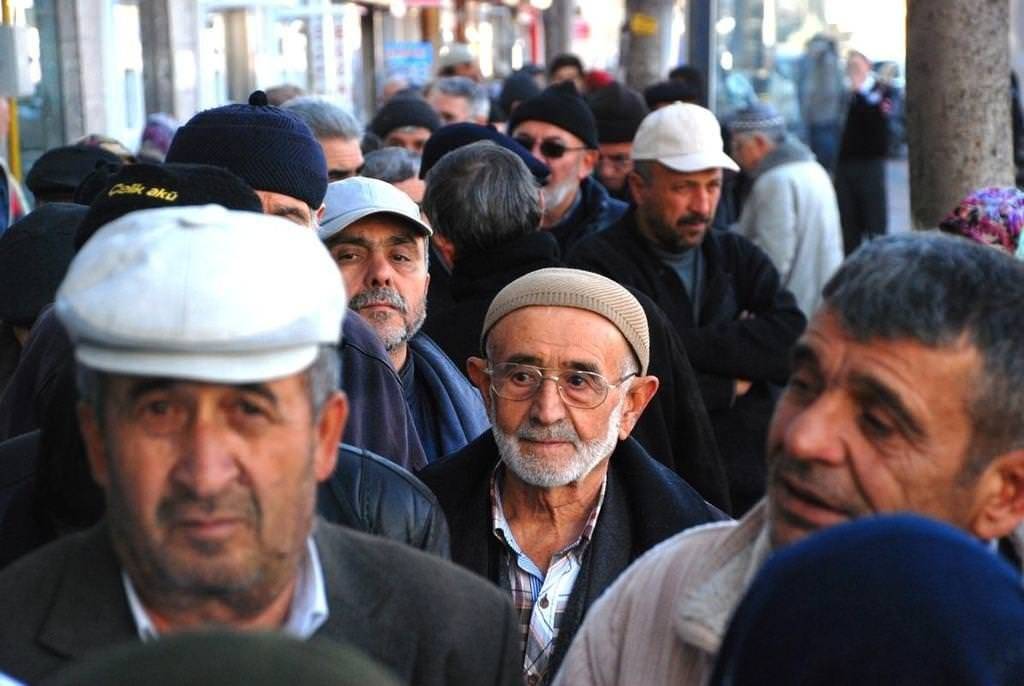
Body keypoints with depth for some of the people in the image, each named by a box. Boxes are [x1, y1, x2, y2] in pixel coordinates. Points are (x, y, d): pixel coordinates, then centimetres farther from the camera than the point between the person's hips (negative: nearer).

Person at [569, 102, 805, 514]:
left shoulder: (738, 257, 15)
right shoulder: (598, 264, -2)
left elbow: (795, 347, -1)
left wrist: (683, 342, -9)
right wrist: (731, 386, -1)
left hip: (754, 491, 4)